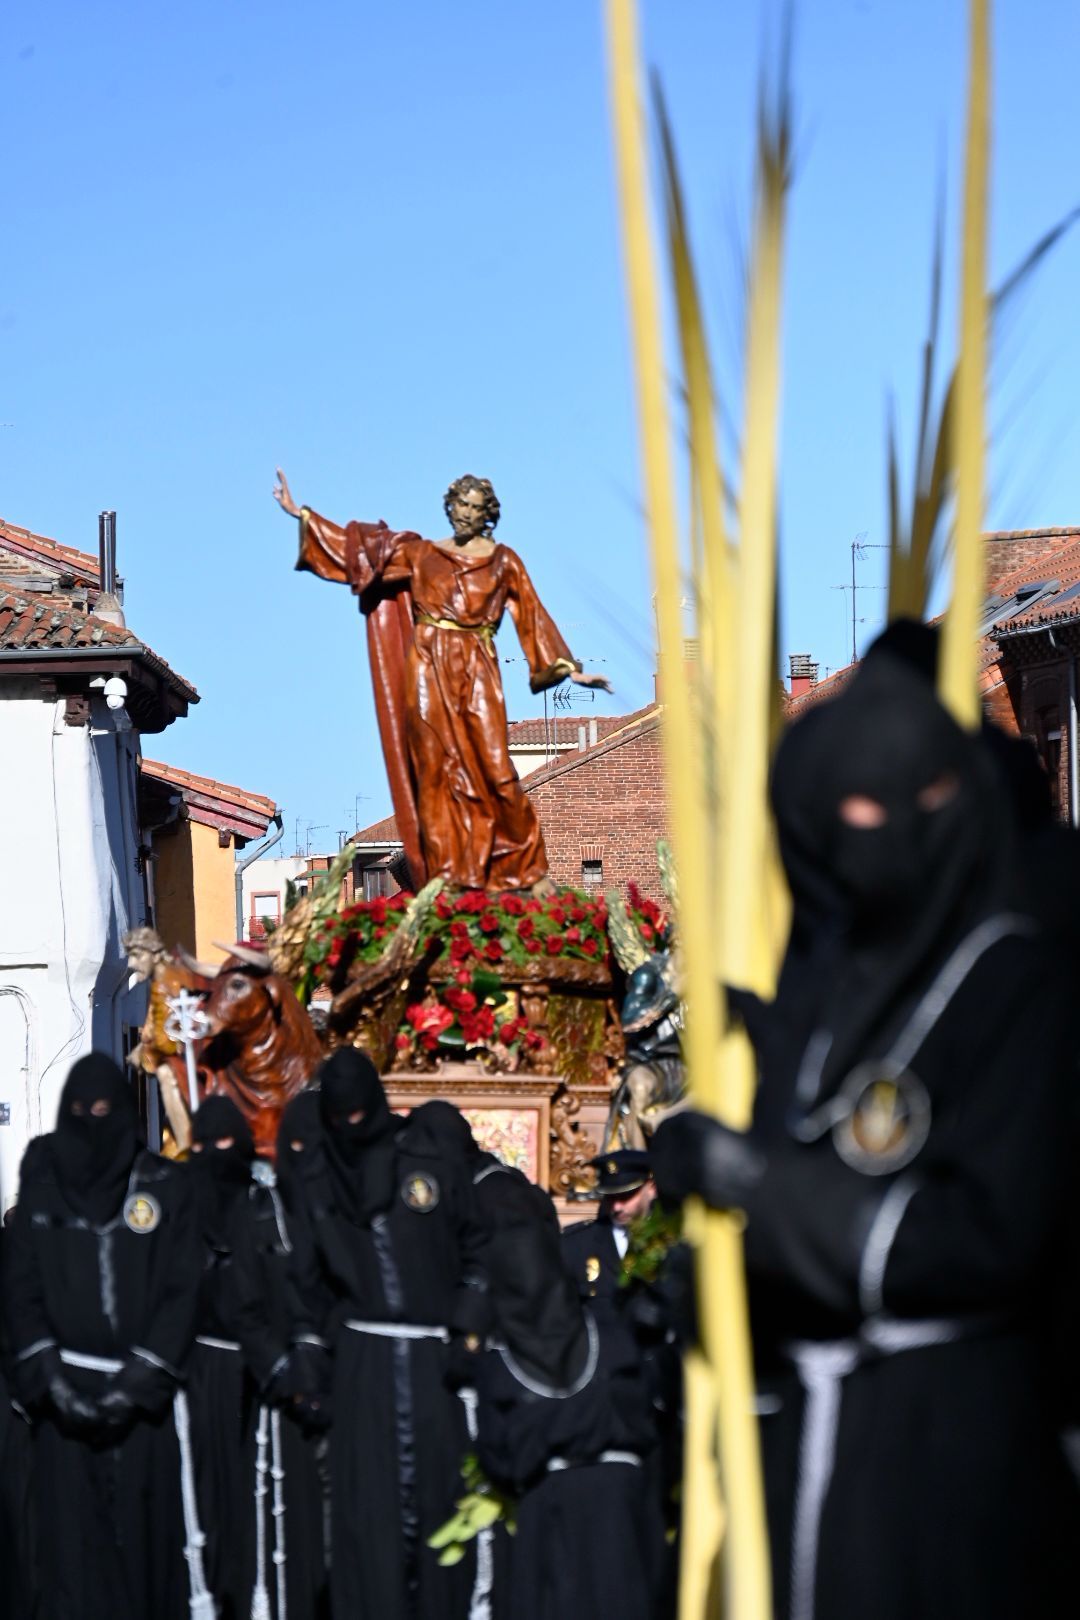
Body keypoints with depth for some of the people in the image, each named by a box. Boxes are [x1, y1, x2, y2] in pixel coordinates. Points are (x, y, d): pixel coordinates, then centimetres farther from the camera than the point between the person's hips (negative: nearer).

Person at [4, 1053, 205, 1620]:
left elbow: (182, 1291, 0)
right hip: (65, 1392, 1)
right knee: (71, 1537, -3)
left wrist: (138, 1381, -10)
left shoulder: (165, 1185, 4)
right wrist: (49, 1377, -9)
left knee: (144, 1531, -3)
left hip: (144, 1393, -1)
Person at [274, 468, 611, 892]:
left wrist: (570, 669, 3)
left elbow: (533, 617, 9)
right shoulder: (420, 553, 12)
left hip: (477, 673, -1)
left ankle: (531, 873, -3)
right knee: (438, 773, -3)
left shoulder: (504, 561, 10)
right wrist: (301, 513, 11)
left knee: (493, 769, -10)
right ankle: (448, 883, -3)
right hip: (428, 671, 1)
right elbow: (360, 546, 14)